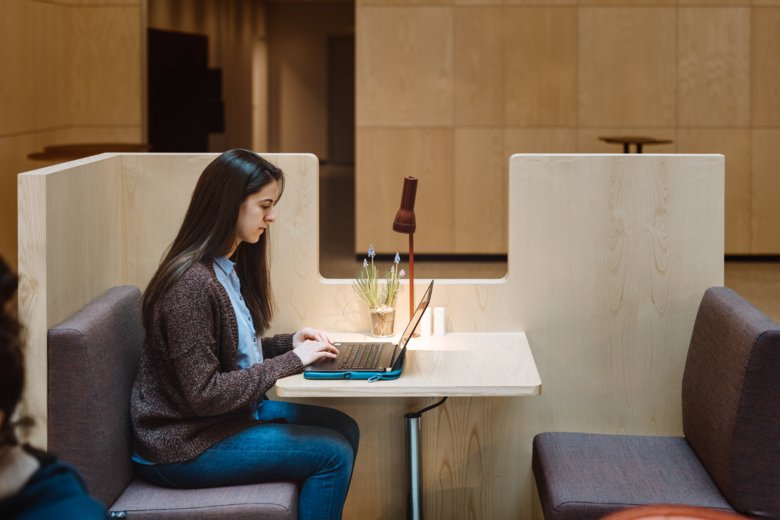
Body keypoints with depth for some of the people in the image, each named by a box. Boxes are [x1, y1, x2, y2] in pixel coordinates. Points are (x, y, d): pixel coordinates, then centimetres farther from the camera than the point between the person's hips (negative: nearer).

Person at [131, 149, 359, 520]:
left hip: (229, 413, 10)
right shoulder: (192, 284, -24)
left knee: (343, 428, 6)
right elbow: (203, 394, -25)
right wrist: (291, 361, -20)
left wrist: (289, 342, 0)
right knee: (332, 453, -11)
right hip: (182, 447, -10)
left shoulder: (227, 268, 6)